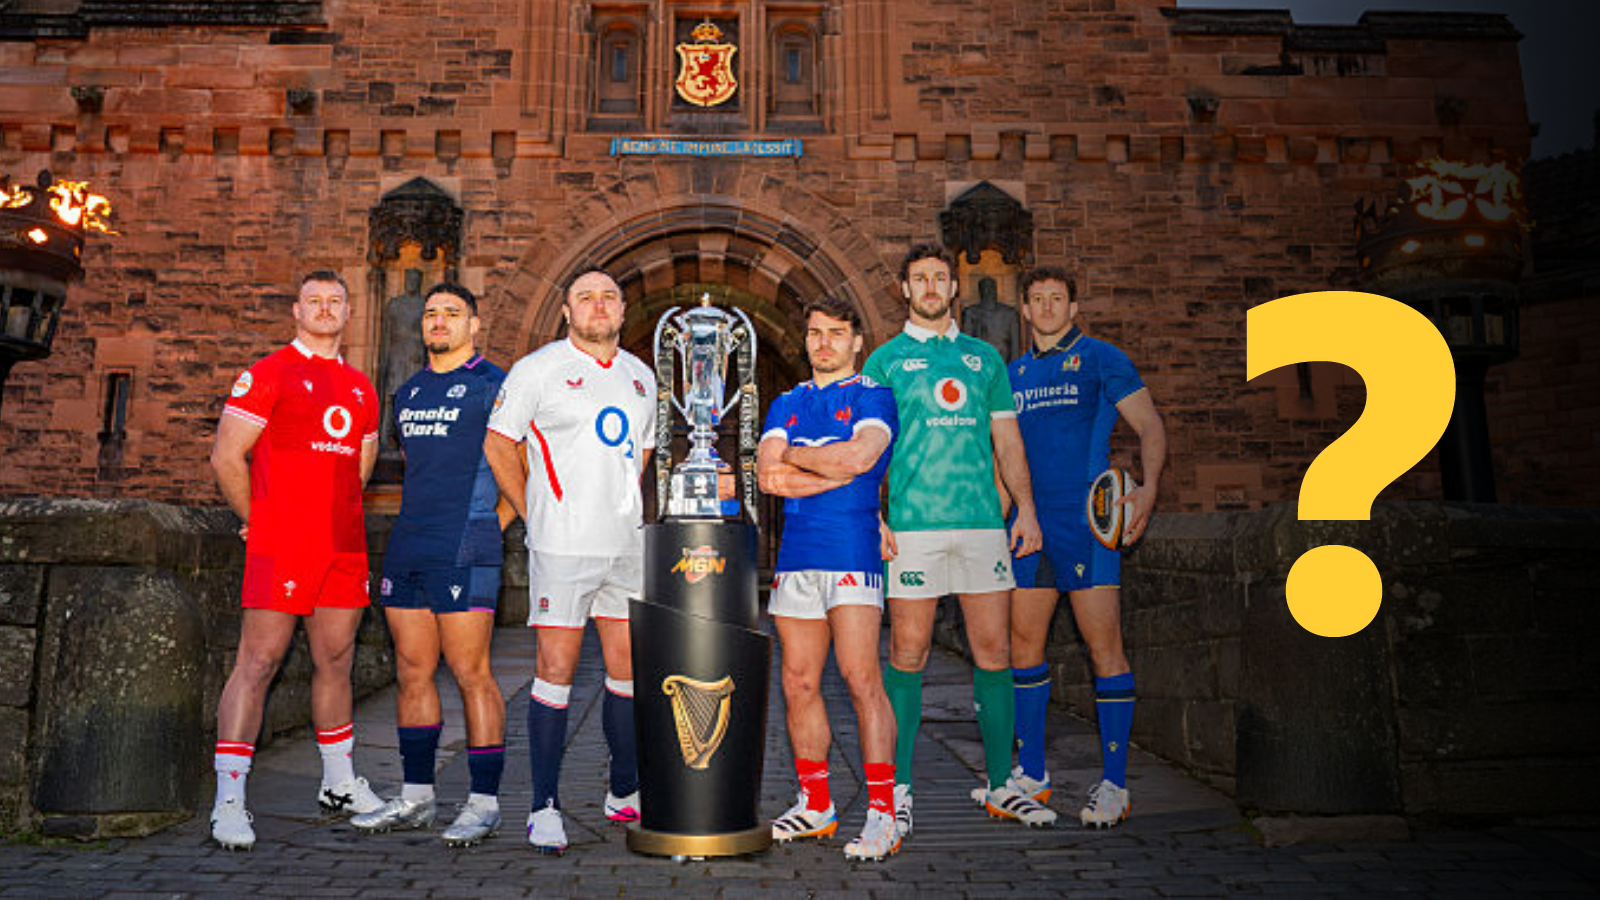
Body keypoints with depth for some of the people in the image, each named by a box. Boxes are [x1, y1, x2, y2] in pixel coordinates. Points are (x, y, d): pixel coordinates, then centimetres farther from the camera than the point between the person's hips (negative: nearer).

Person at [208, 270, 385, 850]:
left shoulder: (361, 389, 17)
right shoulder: (267, 375, -1)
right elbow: (225, 456, -3)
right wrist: (258, 520, 1)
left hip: (345, 546, 6)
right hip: (281, 545, -6)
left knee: (336, 661, 12)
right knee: (257, 662, -5)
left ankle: (340, 784, 24)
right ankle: (229, 802, 1)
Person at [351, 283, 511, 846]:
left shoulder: (492, 386, -2)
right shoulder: (407, 394, 20)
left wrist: (486, 528, -3)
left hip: (464, 552, -7)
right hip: (406, 547, 7)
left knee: (471, 674, -5)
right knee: (412, 673, 10)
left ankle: (484, 802, 4)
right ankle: (416, 798, 20)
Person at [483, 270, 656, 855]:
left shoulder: (640, 376, 15)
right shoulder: (538, 368, -1)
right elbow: (497, 445, 1)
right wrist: (534, 516, 0)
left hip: (628, 545, 5)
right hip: (563, 546, -5)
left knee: (629, 669, 9)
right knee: (556, 670, -3)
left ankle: (625, 794, 24)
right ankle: (545, 807, 7)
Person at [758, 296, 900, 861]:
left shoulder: (872, 398, 4)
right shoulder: (786, 405, 19)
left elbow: (860, 456, -16)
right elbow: (768, 475, 4)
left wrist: (794, 456, -2)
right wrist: (834, 469, -7)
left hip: (851, 554, -5)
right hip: (796, 555, 6)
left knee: (860, 678, -10)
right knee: (799, 684, 8)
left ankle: (881, 814, -5)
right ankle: (815, 806, 21)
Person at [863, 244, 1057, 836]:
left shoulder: (984, 358, 17)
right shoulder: (885, 360, 8)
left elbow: (1007, 441, 17)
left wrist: (1026, 509, 7)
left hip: (983, 521, 3)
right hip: (913, 524, -3)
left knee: (993, 651, 4)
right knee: (908, 654, 0)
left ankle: (1001, 786, 16)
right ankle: (897, 788, 11)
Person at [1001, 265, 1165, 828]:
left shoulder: (1100, 359, 3)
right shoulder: (1014, 375, 18)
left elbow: (1150, 427, -1)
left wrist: (1148, 489, -17)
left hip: (1085, 519, -5)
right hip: (1028, 525, 6)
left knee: (1103, 647, -5)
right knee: (1024, 644, 7)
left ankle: (1113, 785, 4)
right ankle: (1032, 772, 19)